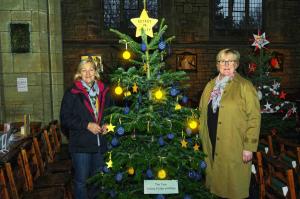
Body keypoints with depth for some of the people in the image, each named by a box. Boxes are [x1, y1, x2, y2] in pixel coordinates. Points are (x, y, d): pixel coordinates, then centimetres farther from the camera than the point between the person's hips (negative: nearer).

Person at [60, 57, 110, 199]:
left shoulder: (103, 91, 7)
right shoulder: (72, 93, -7)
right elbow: (65, 119, -10)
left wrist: (106, 125, 1)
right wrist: (87, 125, -19)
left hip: (100, 143, 5)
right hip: (81, 145, -4)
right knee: (81, 180, 7)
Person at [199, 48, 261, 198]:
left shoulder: (245, 86, -7)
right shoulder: (210, 85, 10)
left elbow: (254, 118, -10)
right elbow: (203, 113, 14)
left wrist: (249, 147, -13)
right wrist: (202, 139, 10)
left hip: (235, 148, -4)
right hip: (211, 146, 5)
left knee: (234, 185, 7)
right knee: (215, 179, 16)